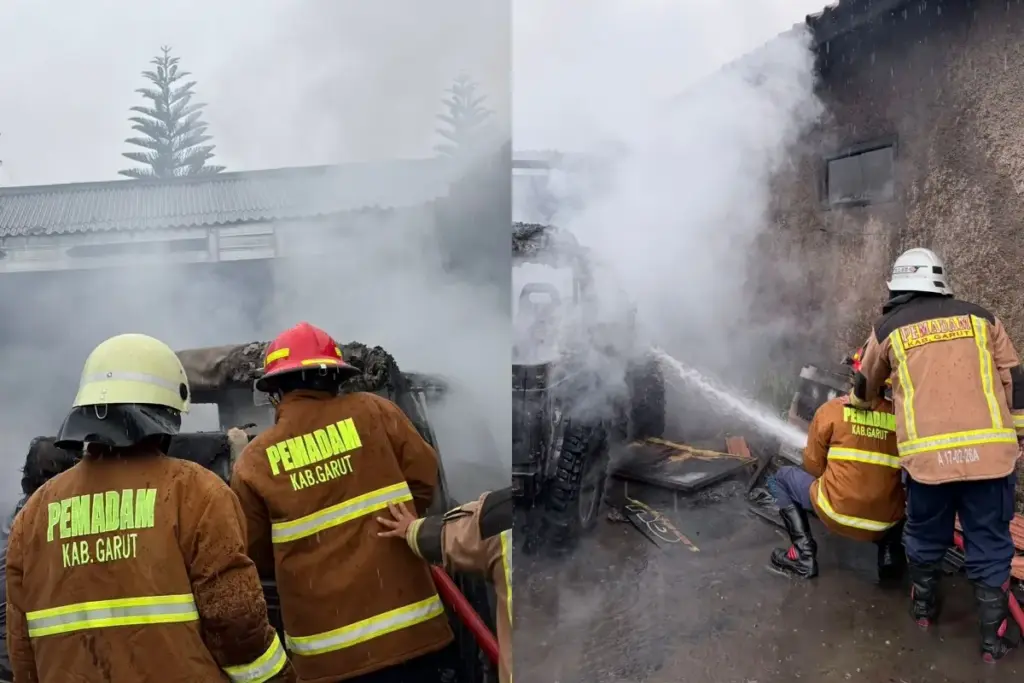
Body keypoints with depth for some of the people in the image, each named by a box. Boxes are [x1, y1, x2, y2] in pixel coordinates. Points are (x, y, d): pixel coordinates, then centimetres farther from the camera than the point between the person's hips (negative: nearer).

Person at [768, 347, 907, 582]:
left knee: (782, 478, 19)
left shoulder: (832, 409, -6)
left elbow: (813, 467, 3)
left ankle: (804, 556, 9)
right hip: (887, 523, 3)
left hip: (837, 514, -3)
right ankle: (891, 555, 17)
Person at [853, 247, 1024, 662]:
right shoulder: (980, 317, 13)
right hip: (989, 450, 1)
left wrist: (854, 401, 48)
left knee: (926, 537, 20)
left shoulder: (887, 328, 10)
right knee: (989, 545, 13)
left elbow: (866, 387, 26)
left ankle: (923, 609, 38)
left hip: (927, 455, 0)